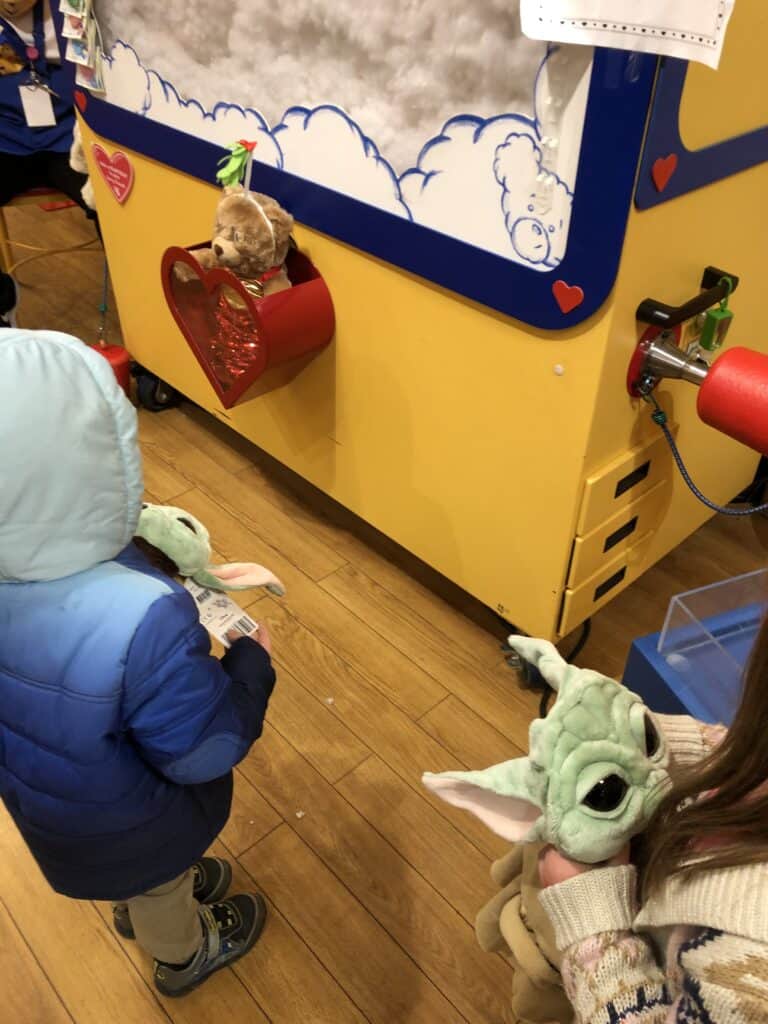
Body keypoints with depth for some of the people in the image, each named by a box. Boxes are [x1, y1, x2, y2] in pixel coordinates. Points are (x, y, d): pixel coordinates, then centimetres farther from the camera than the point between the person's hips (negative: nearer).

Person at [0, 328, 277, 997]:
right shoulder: (142, 621, -47)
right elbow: (206, 752, -30)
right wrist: (252, 661, -13)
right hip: (121, 820, -5)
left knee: (130, 870, 39)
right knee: (158, 891, 32)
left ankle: (140, 906, 72)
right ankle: (186, 955, 65)